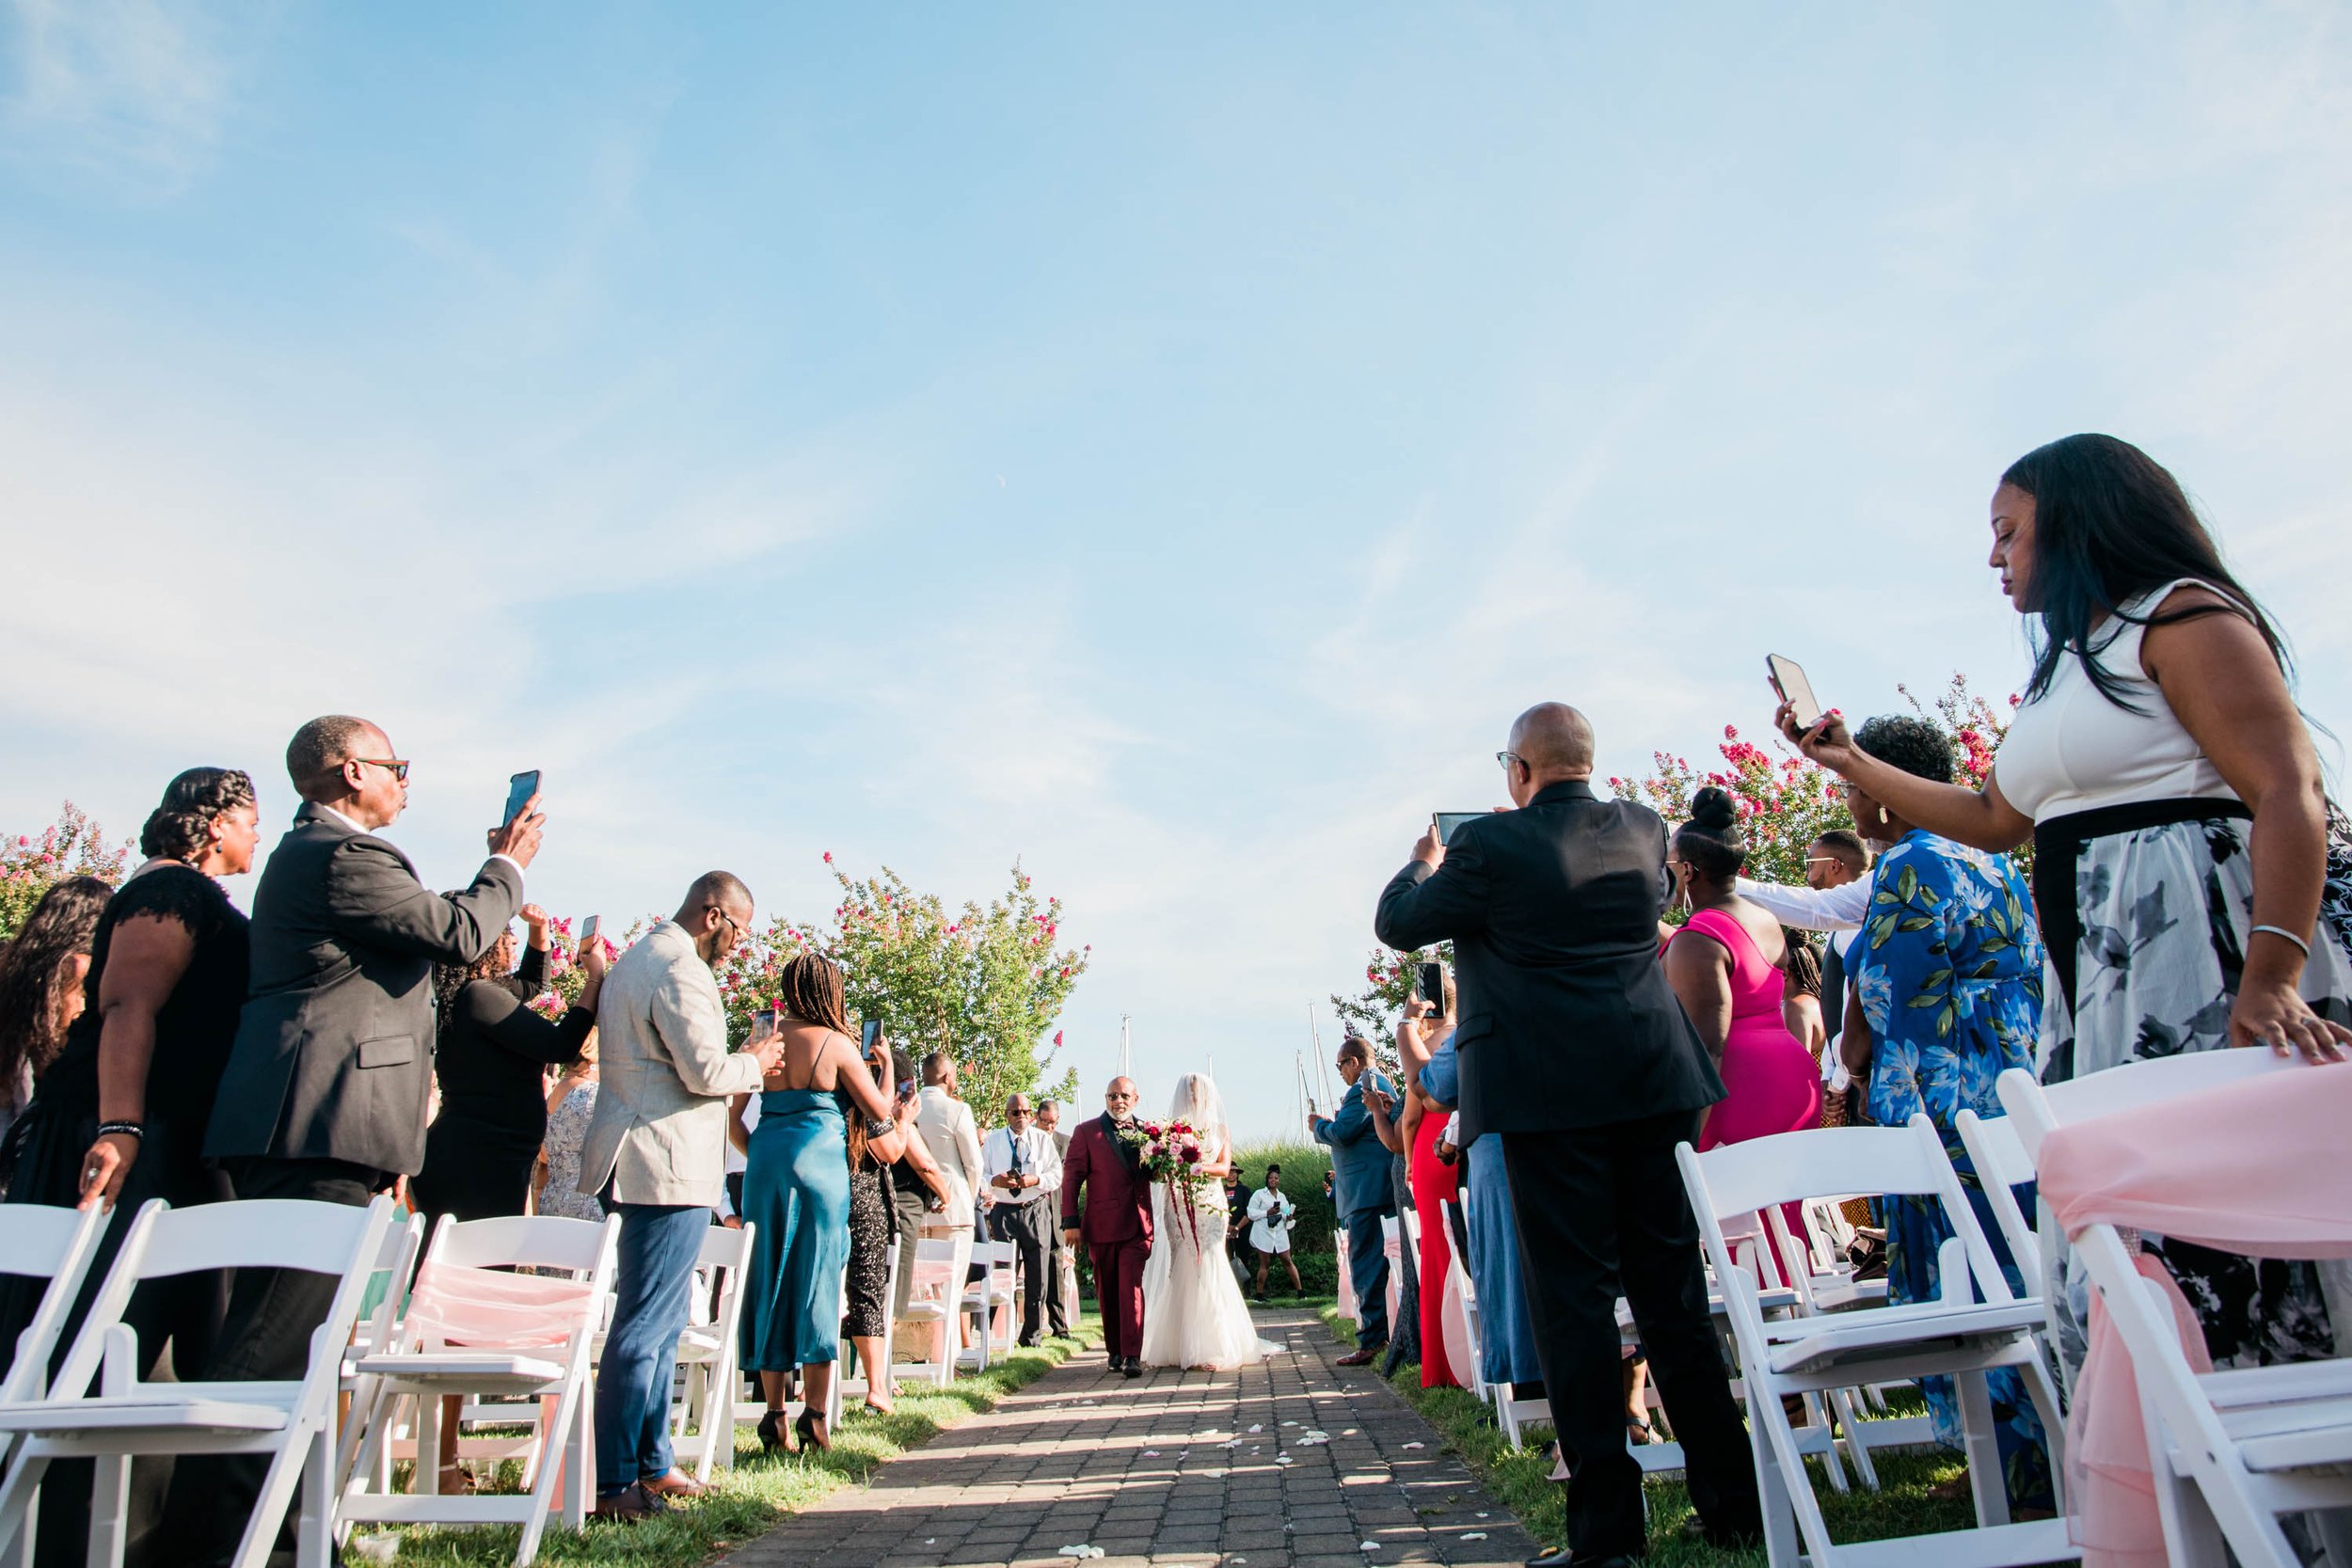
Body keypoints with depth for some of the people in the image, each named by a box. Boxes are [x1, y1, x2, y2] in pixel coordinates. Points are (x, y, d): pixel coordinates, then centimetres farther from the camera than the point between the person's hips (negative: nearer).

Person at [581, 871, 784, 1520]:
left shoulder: (635, 960, 20)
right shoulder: (681, 969, -15)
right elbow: (705, 1072, -21)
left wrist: (741, 1056, 15)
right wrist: (755, 1061, -3)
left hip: (634, 1161, 11)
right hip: (668, 1168, -11)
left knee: (661, 1320, 16)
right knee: (646, 1326, -5)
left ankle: (651, 1464, 23)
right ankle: (612, 1482, 1)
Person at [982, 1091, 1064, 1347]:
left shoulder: (1043, 1139, 6)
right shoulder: (993, 1140, 9)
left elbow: (1057, 1174, 2)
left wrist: (1036, 1180, -17)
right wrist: (994, 1181, -15)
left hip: (1035, 1211, 0)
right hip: (1003, 1211, 0)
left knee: (1037, 1275, 2)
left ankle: (1031, 1334, 12)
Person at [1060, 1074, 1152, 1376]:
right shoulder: (1086, 1133, 2)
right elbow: (1071, 1178, 0)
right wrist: (1070, 1222, -7)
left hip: (1137, 1225, 0)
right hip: (1102, 1224, 0)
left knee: (1131, 1286, -11)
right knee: (1107, 1291, 11)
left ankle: (1132, 1355, -10)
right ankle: (1115, 1350, 25)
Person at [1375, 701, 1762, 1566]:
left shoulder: (1491, 844, -9)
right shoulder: (1644, 831, 7)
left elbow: (1398, 924, 2)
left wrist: (1423, 865, 23)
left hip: (1549, 1095, -5)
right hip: (1654, 1081, 5)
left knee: (1573, 1298, 1)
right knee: (1673, 1291, 12)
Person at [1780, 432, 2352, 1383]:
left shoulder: (2183, 616, -4)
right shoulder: (2068, 669, 23)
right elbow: (1995, 821, 29)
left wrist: (2272, 977, -29)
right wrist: (1851, 764, 26)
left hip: (2208, 950, -9)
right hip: (2098, 987, 9)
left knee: (2229, 1233, -8)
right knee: (2131, 1262, 7)